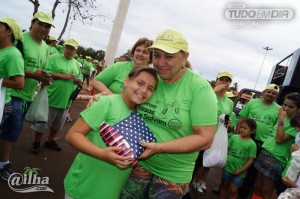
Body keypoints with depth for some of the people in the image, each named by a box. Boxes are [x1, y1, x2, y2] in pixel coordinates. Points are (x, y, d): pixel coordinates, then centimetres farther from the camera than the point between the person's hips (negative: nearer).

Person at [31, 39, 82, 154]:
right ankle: (36, 142, 24)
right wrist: (62, 76, -21)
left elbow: (79, 79, 15)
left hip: (65, 100, 6)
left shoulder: (76, 64, 10)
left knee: (58, 123, 18)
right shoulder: (54, 58, -6)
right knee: (42, 122, 5)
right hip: (52, 98, -5)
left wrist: (78, 81, -8)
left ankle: (50, 141, 37)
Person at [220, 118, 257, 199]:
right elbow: (227, 149, 7)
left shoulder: (252, 144, -10)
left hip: (239, 172, -3)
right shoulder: (234, 137, -2)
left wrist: (241, 171, -12)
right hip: (228, 168, 3)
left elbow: (250, 160, -9)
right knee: (224, 186, 17)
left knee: (233, 190, 4)